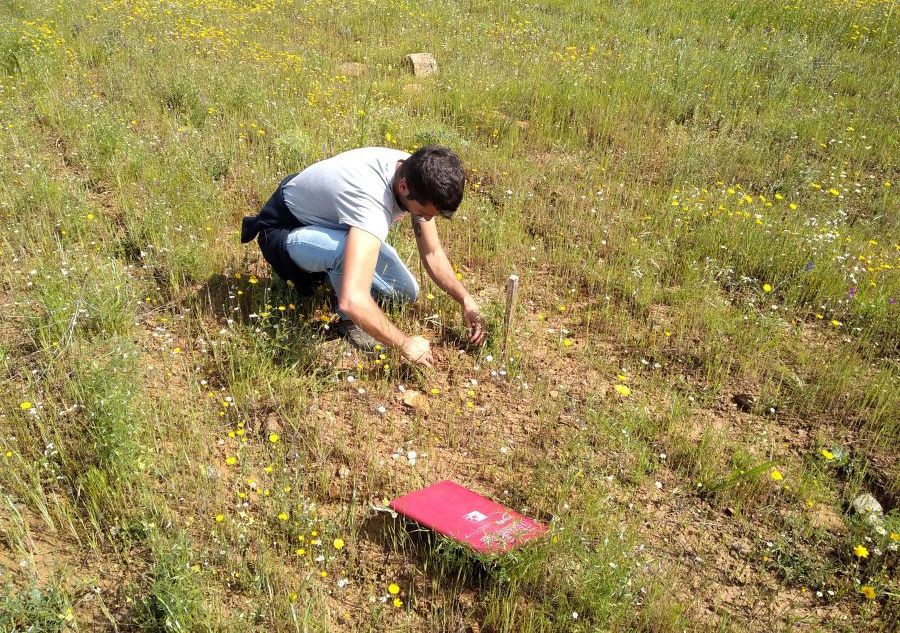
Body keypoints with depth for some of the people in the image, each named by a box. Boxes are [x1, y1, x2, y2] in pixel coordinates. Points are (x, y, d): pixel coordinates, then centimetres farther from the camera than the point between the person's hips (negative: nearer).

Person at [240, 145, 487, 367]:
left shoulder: (417, 175, -17)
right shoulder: (372, 203, -43)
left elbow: (432, 253, -3)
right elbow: (352, 301, -52)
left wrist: (466, 300, -16)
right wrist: (405, 343, -39)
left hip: (327, 219, 8)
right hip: (284, 229, -8)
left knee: (407, 293, 1)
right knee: (352, 249, -40)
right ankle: (348, 321, -10)